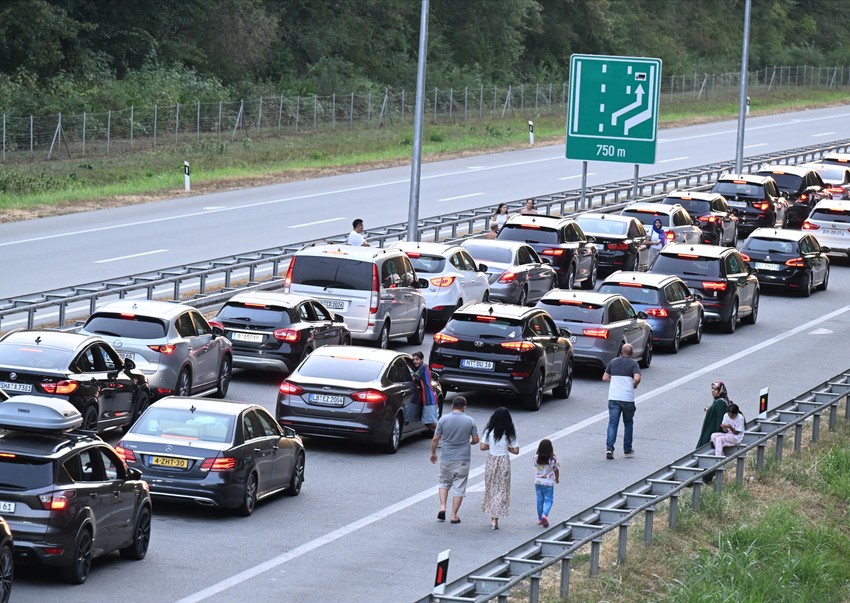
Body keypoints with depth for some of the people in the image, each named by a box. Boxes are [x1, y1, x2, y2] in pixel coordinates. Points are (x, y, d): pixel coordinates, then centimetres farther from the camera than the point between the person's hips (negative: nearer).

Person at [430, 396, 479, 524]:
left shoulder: (443, 419, -5)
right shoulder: (470, 421, -5)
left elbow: (435, 439, -3)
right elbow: (475, 440, 0)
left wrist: (433, 453, 11)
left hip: (446, 458, 1)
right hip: (462, 459, -1)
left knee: (444, 483, 20)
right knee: (459, 487, 6)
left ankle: (442, 507, 4)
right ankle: (454, 516, 6)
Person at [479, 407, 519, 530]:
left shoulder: (489, 431, -7)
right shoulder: (509, 433, -9)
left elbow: (482, 447, -6)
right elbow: (516, 451, -7)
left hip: (491, 461, 1)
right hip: (504, 462, -1)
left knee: (490, 489, 16)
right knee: (501, 490, 5)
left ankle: (493, 517, 22)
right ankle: (495, 519, -2)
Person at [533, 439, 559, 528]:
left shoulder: (536, 458, -11)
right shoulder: (553, 459, -15)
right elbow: (556, 470, -1)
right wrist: (557, 478, 17)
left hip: (538, 482, 2)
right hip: (549, 483, -2)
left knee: (539, 500, 14)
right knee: (548, 500, 5)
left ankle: (540, 519, 21)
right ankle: (544, 515, -18)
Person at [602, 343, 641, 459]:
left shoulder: (613, 362, 8)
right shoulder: (633, 364, -3)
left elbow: (605, 378, 10)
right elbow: (637, 378, -18)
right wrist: (635, 385, 2)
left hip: (613, 397, 2)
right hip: (628, 398, -2)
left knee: (612, 423, 0)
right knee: (628, 424, 15)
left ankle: (609, 447, -17)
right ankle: (627, 450, 20)